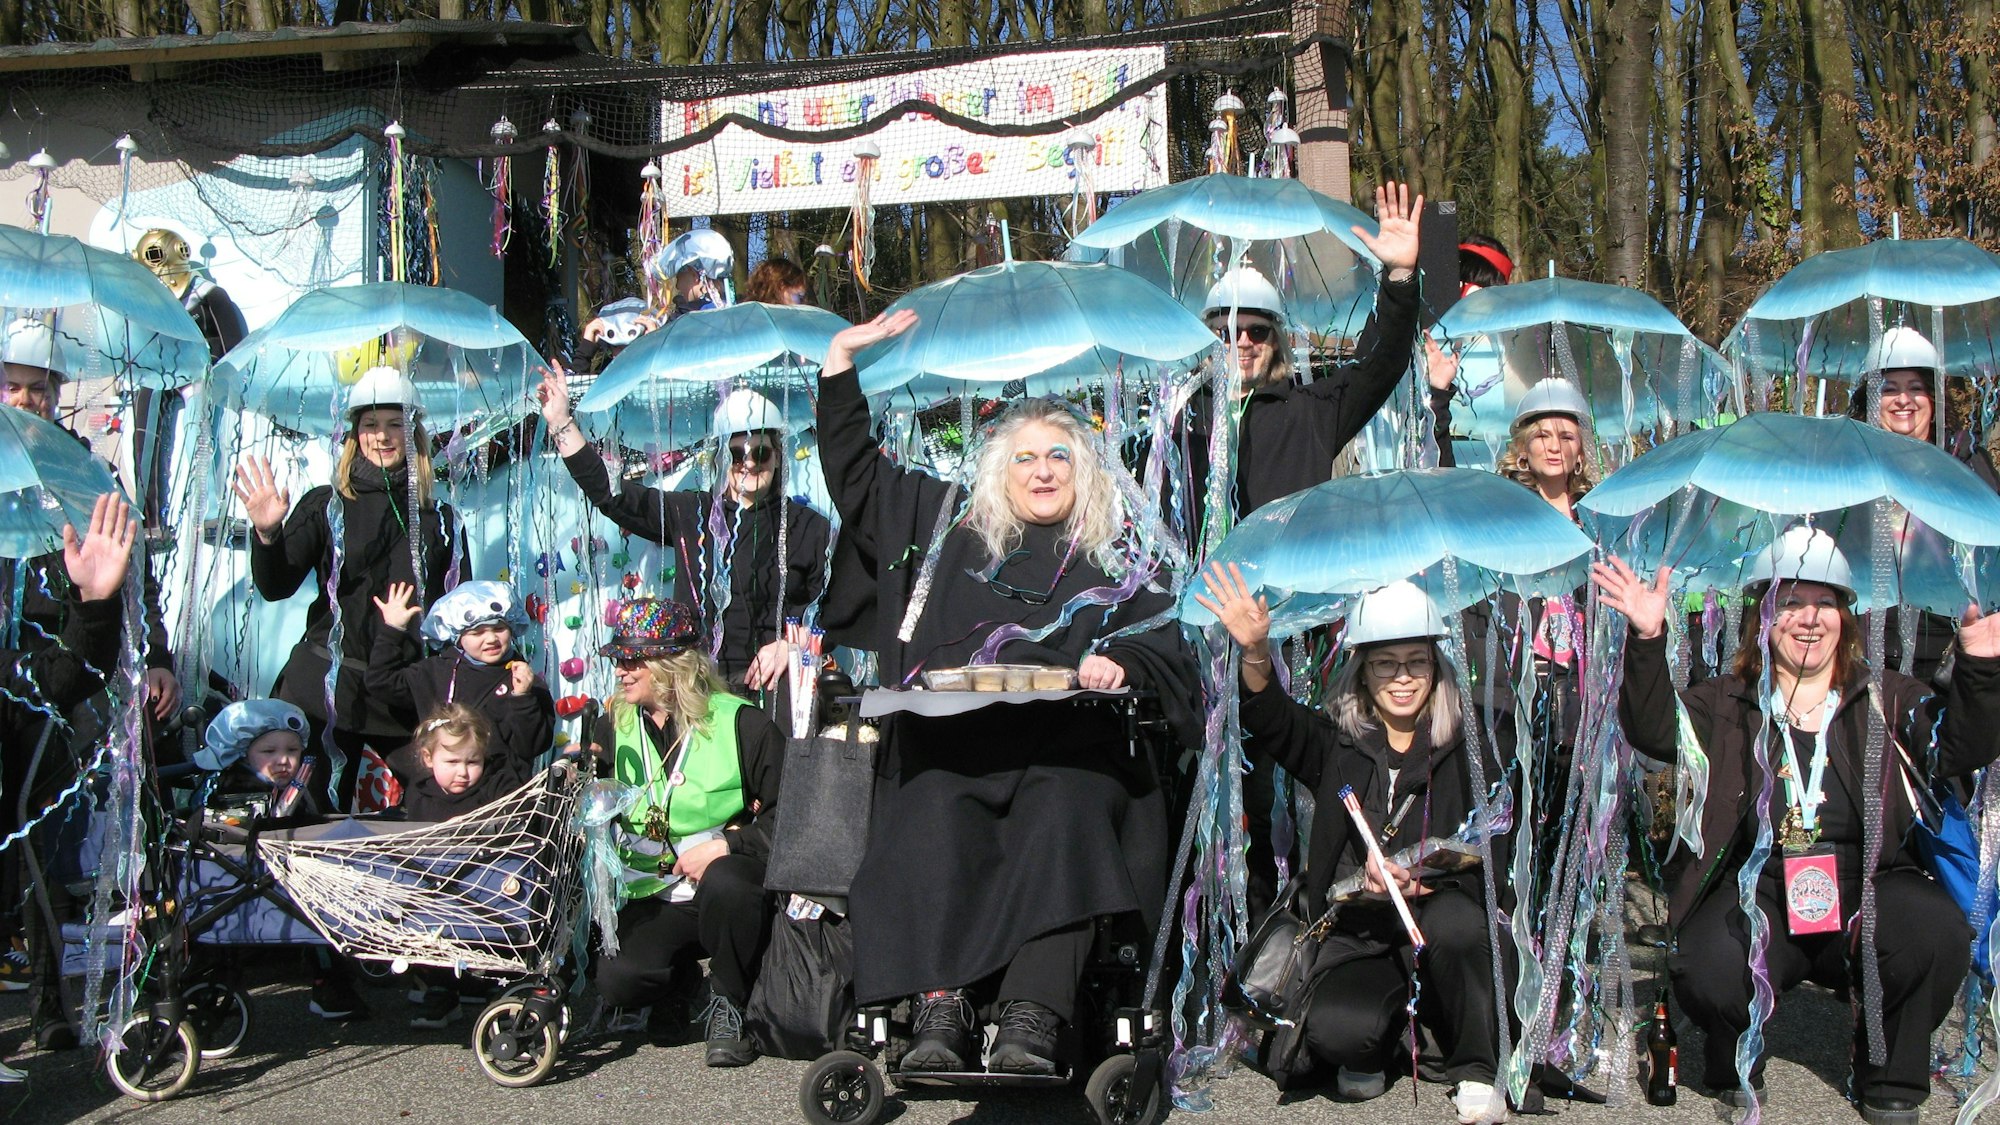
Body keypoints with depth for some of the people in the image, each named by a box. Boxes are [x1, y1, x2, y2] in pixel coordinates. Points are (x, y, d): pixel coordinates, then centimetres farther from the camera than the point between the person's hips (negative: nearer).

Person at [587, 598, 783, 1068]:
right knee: (618, 981, -26)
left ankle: (729, 1008, -12)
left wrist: (727, 845, -17)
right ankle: (689, 973, 12)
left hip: (727, 875, -3)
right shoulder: (612, 729, 13)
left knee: (723, 885, -40)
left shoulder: (738, 722, -1)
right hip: (655, 897, 3)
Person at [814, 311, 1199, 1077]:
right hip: (952, 740, 1)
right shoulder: (949, 525, 25)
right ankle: (941, 1010, -41)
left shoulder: (1117, 557, 21)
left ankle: (1031, 1022, -47)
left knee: (1061, 813, -35)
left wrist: (1120, 662, -11)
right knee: (932, 812, -33)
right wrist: (840, 365, 30)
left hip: (1070, 746, -1)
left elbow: (1165, 649, 12)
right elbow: (854, 471, 32)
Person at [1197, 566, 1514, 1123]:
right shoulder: (1337, 742, 9)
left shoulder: (1471, 741, 5)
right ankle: (1374, 1049, 10)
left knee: (1454, 924, -37)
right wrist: (1255, 655, -31)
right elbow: (1272, 721, -10)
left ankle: (1477, 1072, -12)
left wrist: (1414, 873, -22)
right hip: (1358, 933, 1)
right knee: (1333, 1031, -30)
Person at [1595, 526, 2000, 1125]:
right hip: (1758, 889, -1)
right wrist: (1648, 641, -21)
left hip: (1867, 883, 1)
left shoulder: (1887, 697, 15)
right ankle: (1738, 1069, 8)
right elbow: (1657, 732, -6)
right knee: (1707, 969, -31)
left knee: (1938, 933, -31)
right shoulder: (1724, 704, 12)